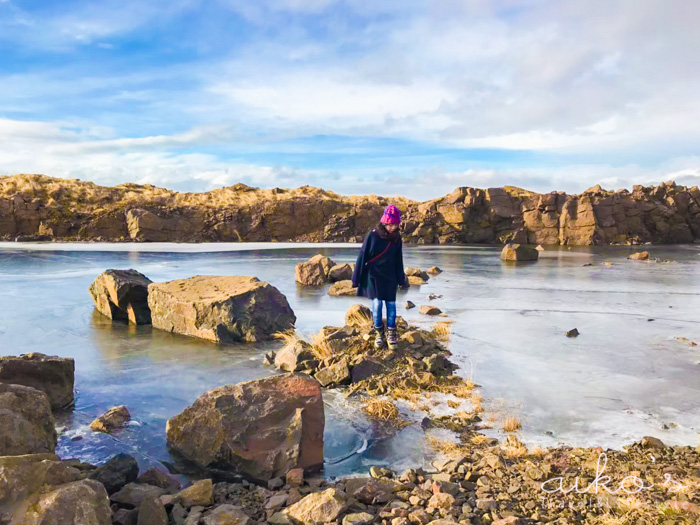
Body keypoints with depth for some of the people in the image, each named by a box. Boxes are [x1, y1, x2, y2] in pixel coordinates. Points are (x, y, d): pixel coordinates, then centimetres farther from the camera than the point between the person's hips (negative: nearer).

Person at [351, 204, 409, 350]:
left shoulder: (396, 238, 0)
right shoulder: (372, 236, -11)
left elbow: (398, 260, 11)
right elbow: (362, 257, -6)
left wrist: (401, 279, 15)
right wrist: (357, 278, -4)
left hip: (390, 277, 3)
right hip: (374, 275, -3)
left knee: (391, 304, 3)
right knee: (377, 304, -5)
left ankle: (391, 333, 16)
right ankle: (378, 333, 11)